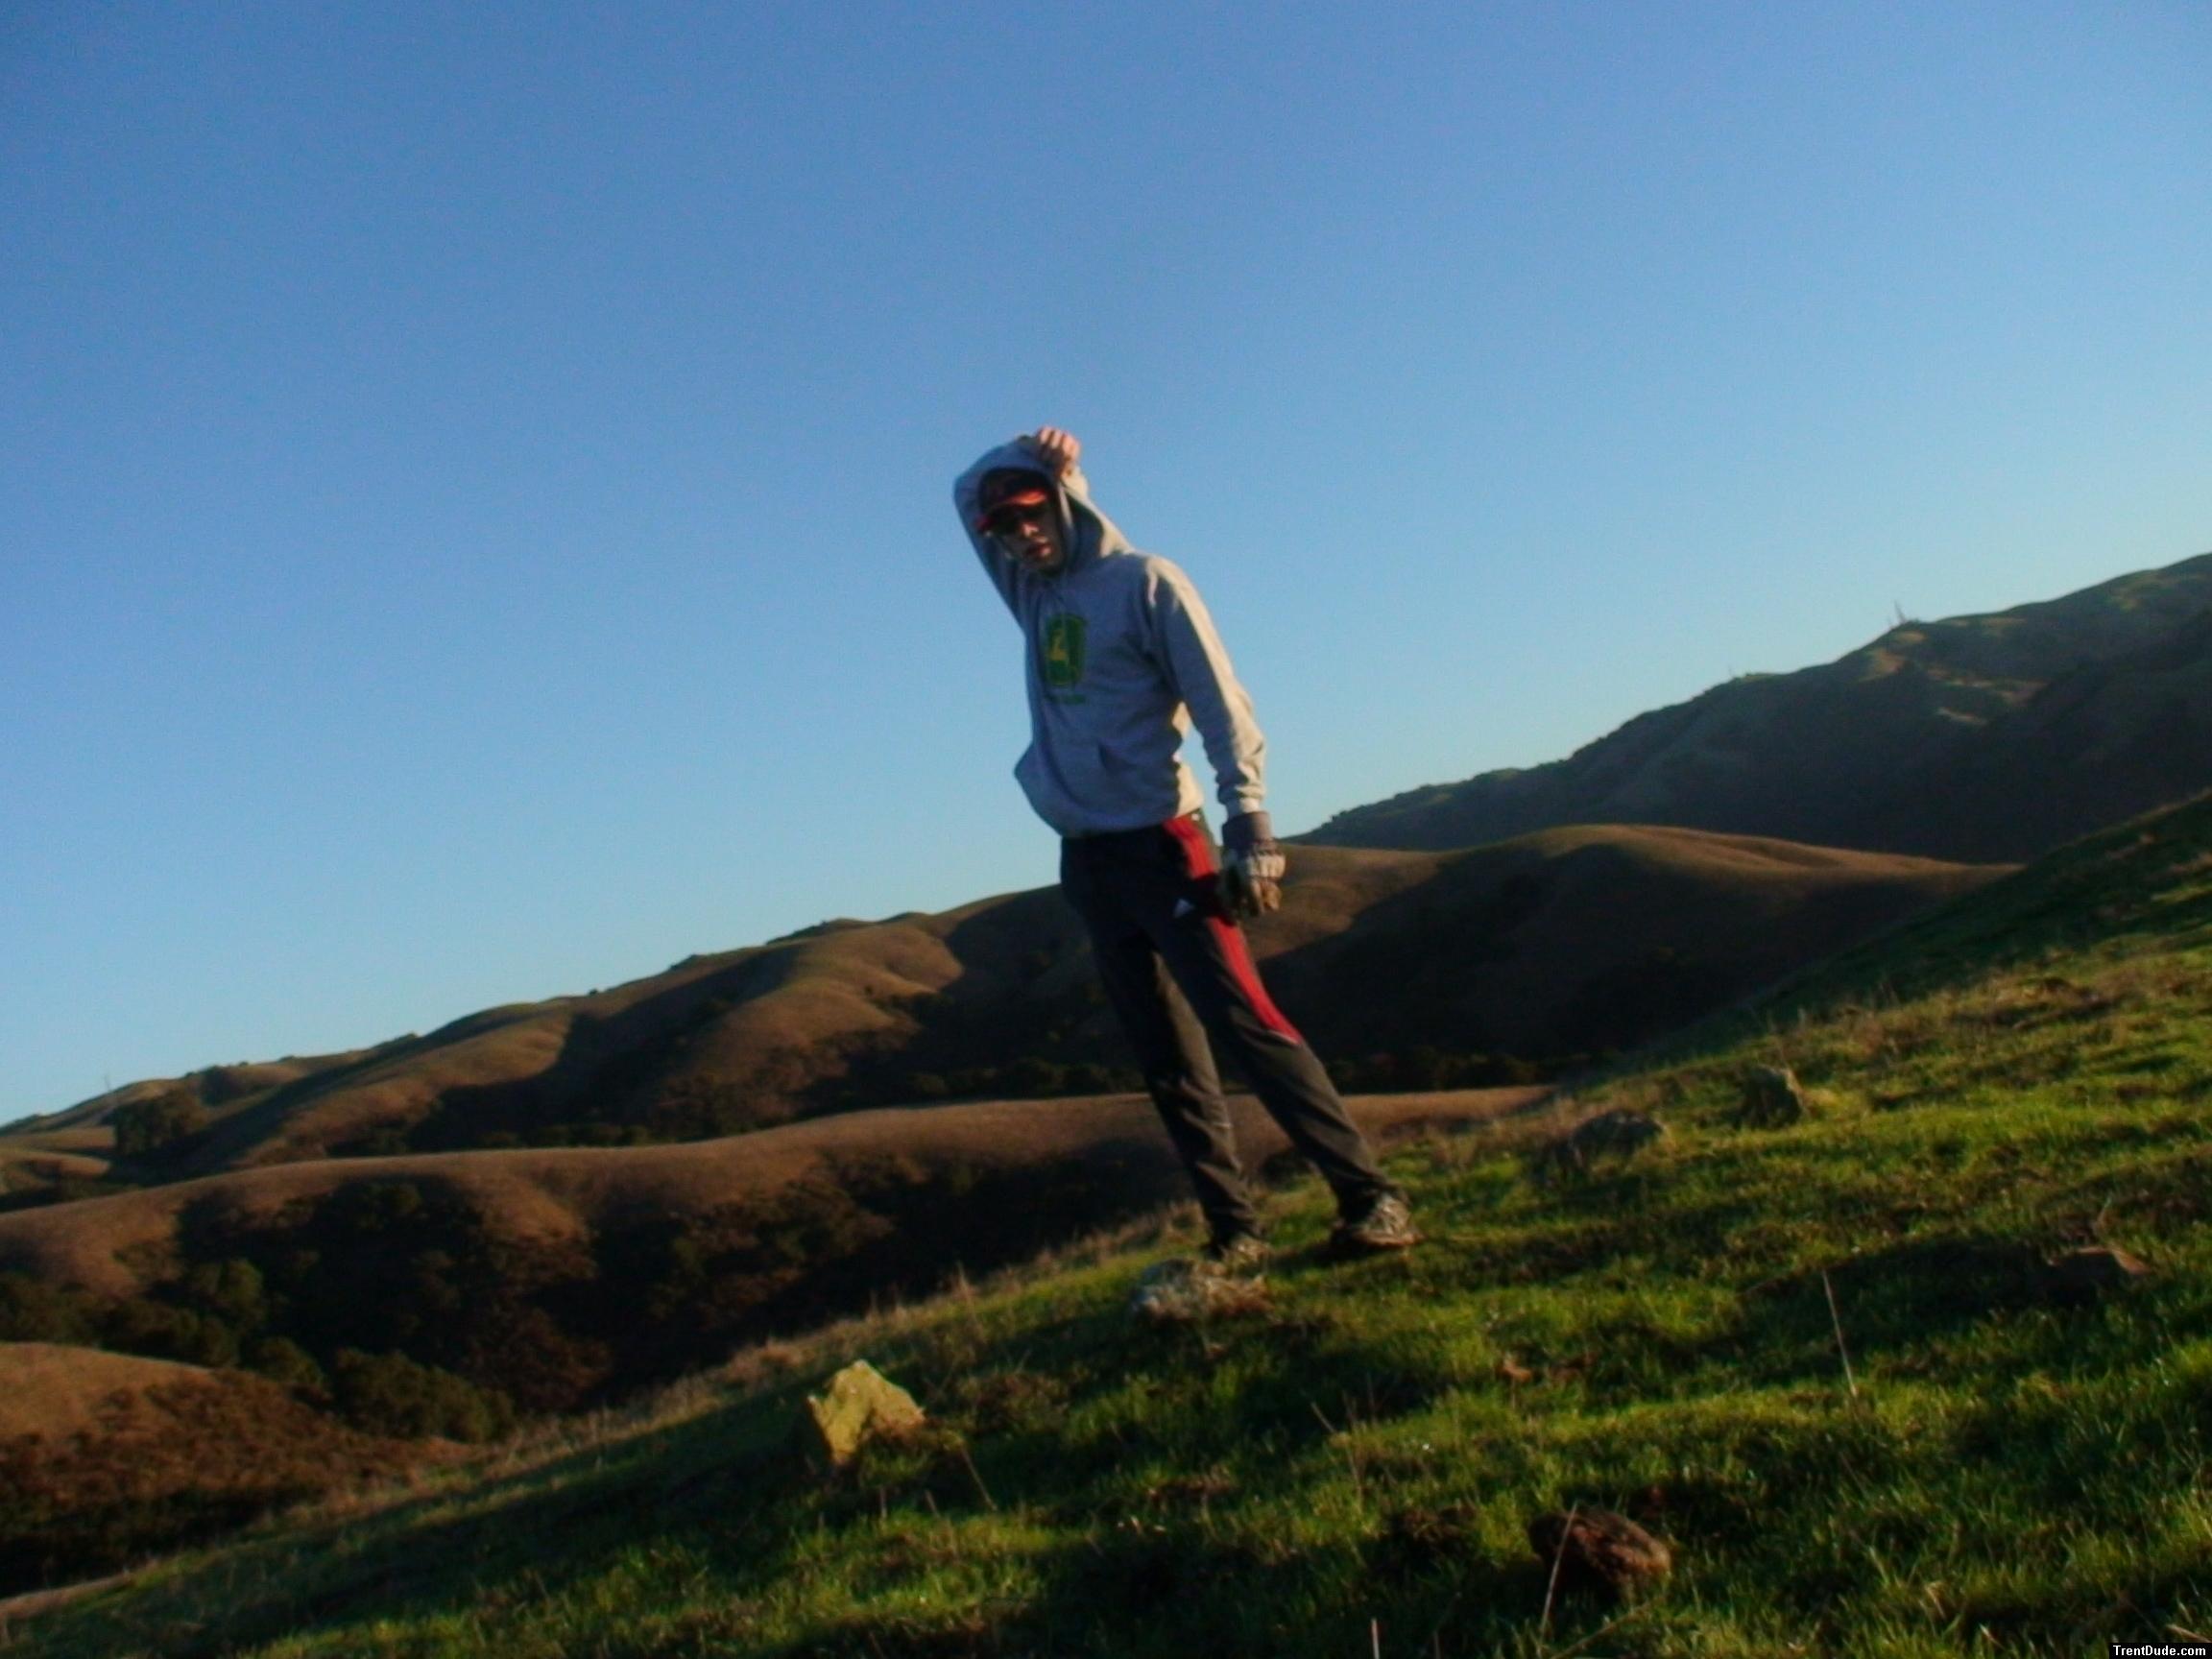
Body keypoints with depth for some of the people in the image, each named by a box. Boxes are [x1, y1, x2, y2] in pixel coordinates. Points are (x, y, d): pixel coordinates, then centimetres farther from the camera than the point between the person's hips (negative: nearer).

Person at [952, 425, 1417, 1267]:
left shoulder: (1142, 581, -4)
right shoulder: (1032, 592, 16)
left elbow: (1222, 706, -10)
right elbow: (968, 491, 29)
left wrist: (1249, 825, -20)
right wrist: (1020, 454, 7)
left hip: (1157, 842, -7)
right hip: (1083, 859, 7)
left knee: (1244, 1022, -15)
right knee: (1169, 1061, 4)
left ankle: (1370, 1199, -15)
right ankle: (1234, 1231, 7)